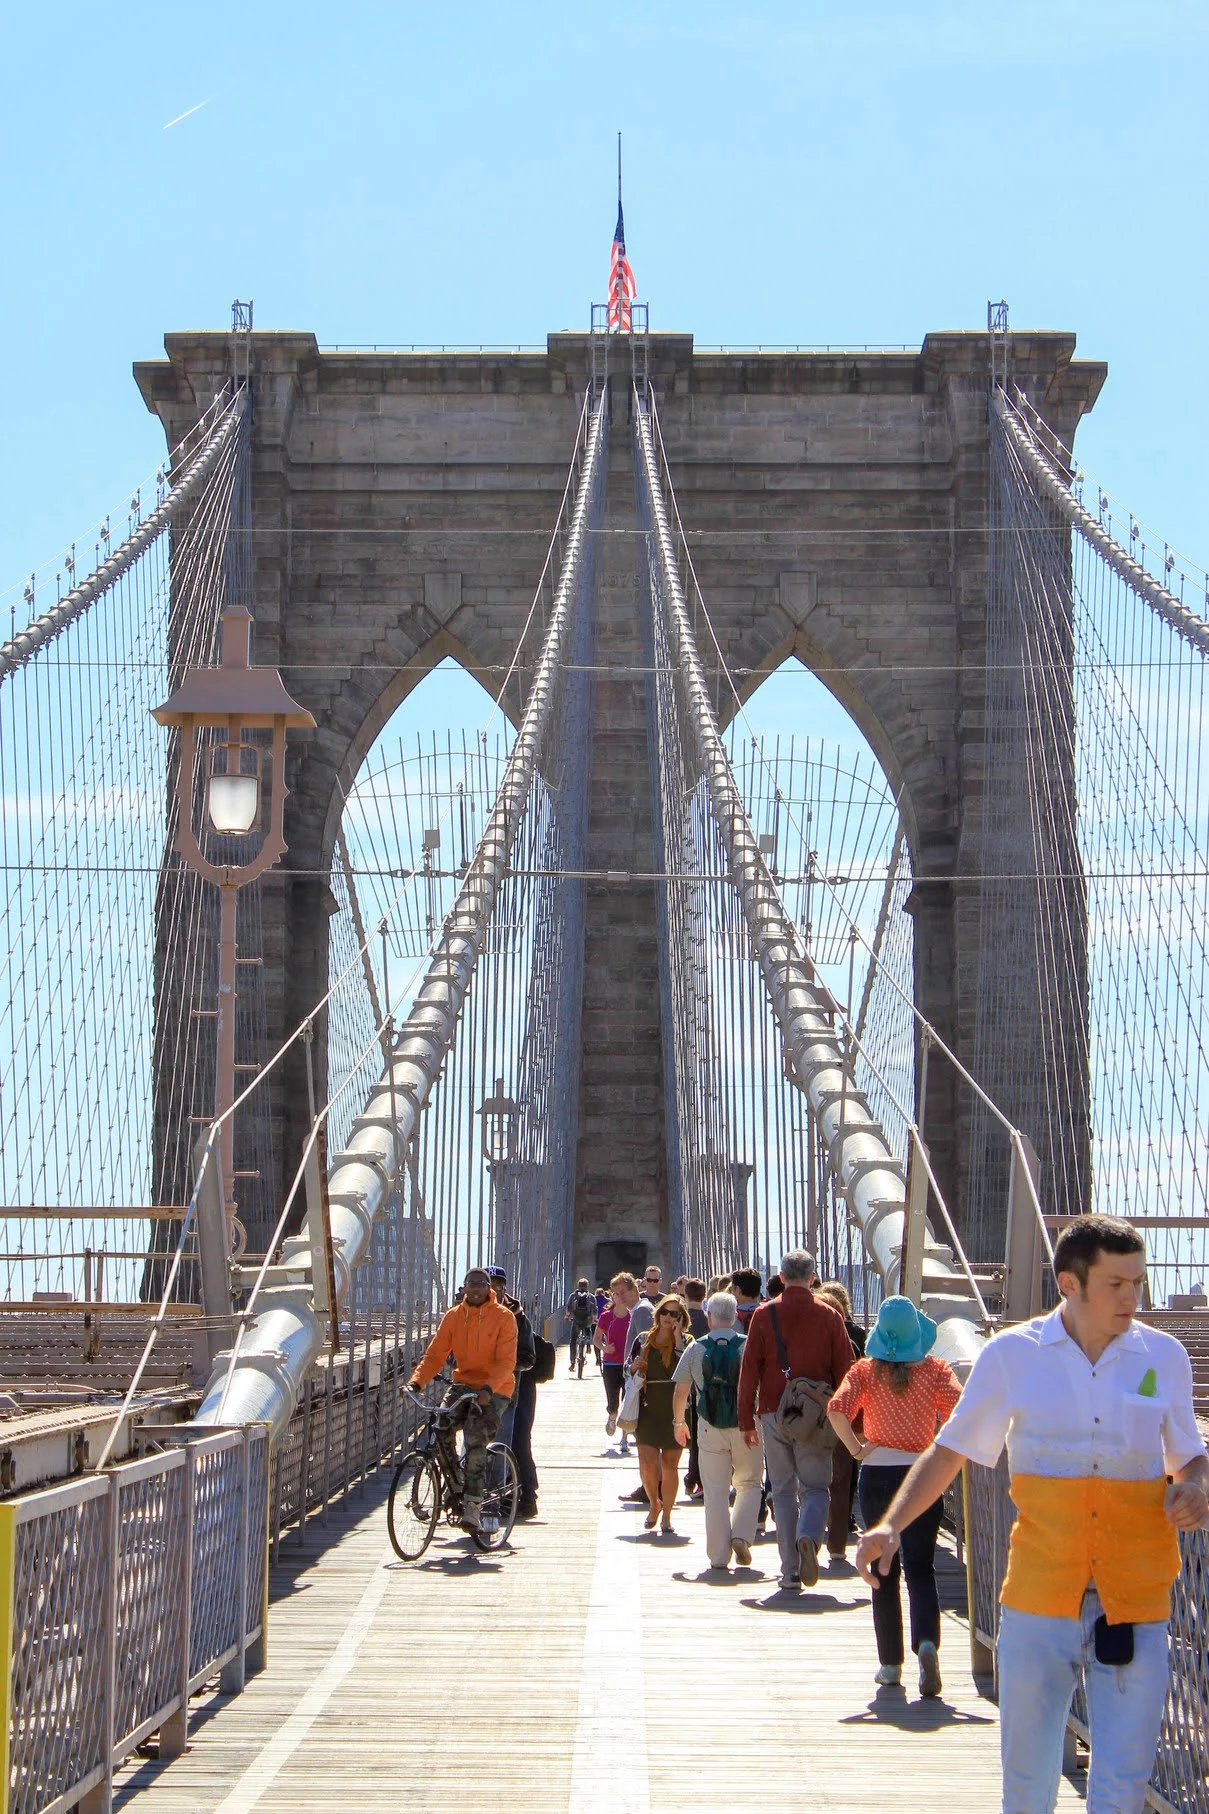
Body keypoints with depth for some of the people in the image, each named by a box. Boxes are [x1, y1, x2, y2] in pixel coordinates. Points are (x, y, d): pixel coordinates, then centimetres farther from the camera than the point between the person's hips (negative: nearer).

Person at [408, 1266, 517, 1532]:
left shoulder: (503, 1317, -8)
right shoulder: (453, 1316, 3)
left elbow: (506, 1361, -15)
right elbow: (435, 1354, 0)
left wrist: (488, 1387, -33)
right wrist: (417, 1381, -17)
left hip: (494, 1390, -4)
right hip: (463, 1383, 4)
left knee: (475, 1437, -26)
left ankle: (473, 1504, -18)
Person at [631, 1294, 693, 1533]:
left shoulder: (686, 1342, 1)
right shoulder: (645, 1340, 9)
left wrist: (678, 1341, -16)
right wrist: (634, 1367, -4)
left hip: (675, 1411, -2)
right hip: (648, 1408, 2)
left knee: (670, 1465, 3)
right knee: (647, 1463, -7)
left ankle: (666, 1515, 15)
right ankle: (654, 1503, 20)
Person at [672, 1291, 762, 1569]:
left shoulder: (696, 1348, 0)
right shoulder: (749, 1346, -4)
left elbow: (680, 1391, 5)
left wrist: (679, 1422, 20)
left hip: (710, 1429, 1)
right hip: (745, 1426, -1)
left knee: (715, 1492, 6)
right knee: (749, 1484, 16)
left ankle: (719, 1555, 6)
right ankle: (741, 1536, -3)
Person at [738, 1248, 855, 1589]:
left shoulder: (763, 1315, 2)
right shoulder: (829, 1316, 1)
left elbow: (749, 1369, 1)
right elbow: (845, 1368, 2)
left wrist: (746, 1420, 6)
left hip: (773, 1413, 1)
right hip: (814, 1417, -1)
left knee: (783, 1490, 9)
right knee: (816, 1486, 8)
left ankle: (790, 1572, 5)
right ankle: (809, 1536, -23)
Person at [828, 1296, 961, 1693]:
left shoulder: (865, 1370, 0)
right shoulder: (935, 1369, -1)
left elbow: (837, 1409, -15)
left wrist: (857, 1449, -5)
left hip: (877, 1475, 0)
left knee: (884, 1571, 10)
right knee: (920, 1568, 1)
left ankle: (890, 1664, 12)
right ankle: (927, 1643, -23)